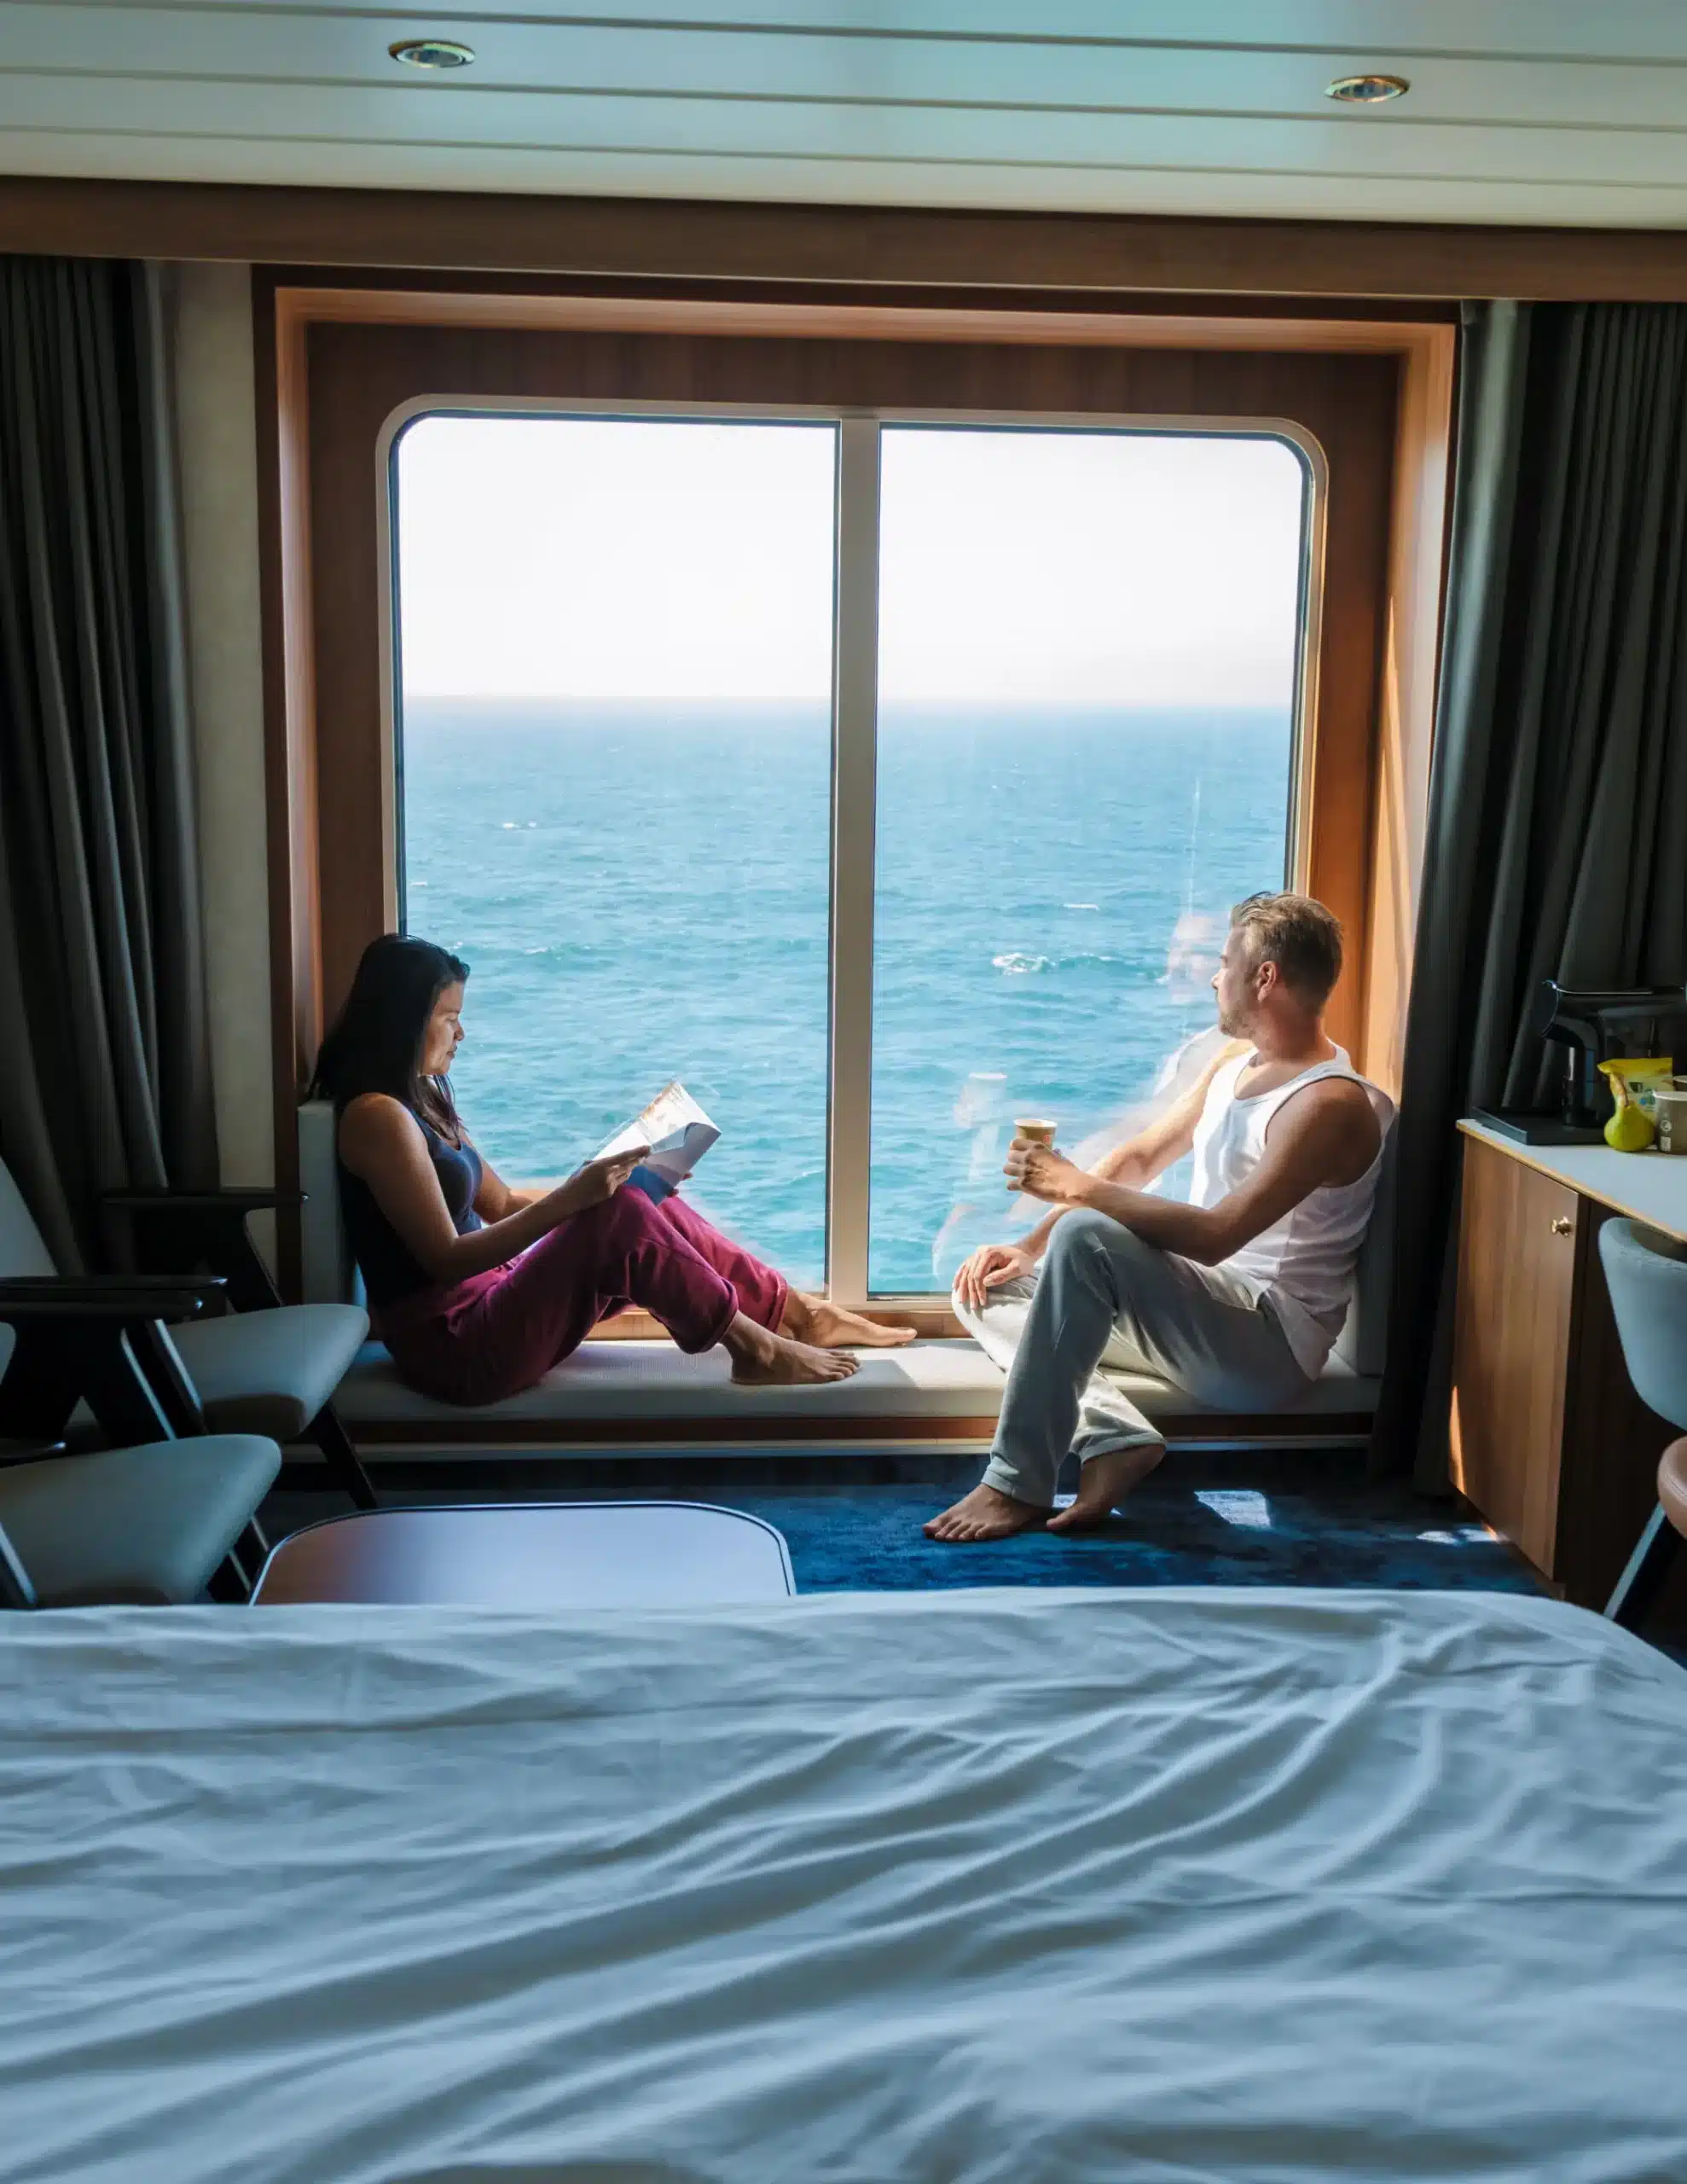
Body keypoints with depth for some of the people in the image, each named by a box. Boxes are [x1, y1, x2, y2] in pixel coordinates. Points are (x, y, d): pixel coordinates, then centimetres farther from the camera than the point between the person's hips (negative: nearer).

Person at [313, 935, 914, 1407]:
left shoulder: (422, 1100, 15)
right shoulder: (378, 1116, -17)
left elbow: (501, 1203, 19)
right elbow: (446, 1259, -21)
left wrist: (584, 1188, 5)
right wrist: (569, 1201, -24)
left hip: (485, 1306, 10)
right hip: (454, 1345, -10)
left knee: (656, 1212, 5)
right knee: (620, 1216, -23)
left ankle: (801, 1316, 11)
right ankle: (753, 1348, -8)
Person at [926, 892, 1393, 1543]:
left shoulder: (1330, 1103, -20)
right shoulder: (1233, 1061, 10)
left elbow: (1215, 1236, -28)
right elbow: (1138, 1159, 13)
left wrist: (1077, 1187, -23)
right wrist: (1029, 1247, 2)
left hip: (1270, 1345, -10)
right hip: (1199, 1311, 10)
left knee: (1086, 1238, -33)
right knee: (985, 1289, 2)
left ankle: (1018, 1483, -27)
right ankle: (1115, 1436, -17)